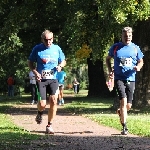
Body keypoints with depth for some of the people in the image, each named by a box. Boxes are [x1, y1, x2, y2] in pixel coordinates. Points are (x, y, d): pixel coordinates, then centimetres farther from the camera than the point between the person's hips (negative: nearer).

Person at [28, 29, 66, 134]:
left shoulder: (57, 48, 6)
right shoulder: (37, 49, -1)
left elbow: (63, 61, 19)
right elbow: (30, 62, 7)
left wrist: (60, 66, -4)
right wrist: (35, 72, -10)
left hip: (53, 78, 2)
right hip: (41, 79, -2)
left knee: (54, 100, -14)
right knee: (42, 104, -10)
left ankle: (49, 125, 0)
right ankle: (40, 113, 30)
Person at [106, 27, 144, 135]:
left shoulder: (135, 48, 6)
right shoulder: (115, 47, 2)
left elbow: (141, 61, 16)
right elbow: (108, 59, 16)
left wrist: (138, 67, -7)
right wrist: (110, 70, 1)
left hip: (131, 79, 3)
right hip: (119, 78, -2)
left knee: (128, 105, 4)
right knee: (123, 101, -18)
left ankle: (120, 112, 41)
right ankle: (124, 127, -16)